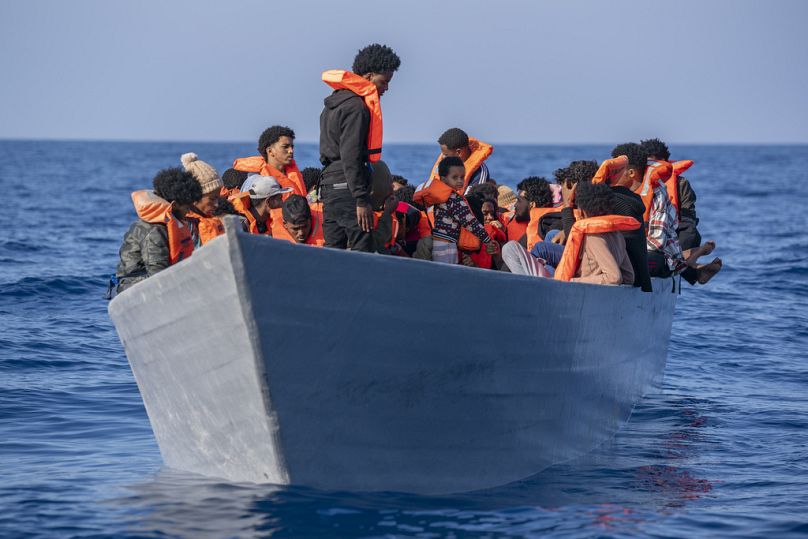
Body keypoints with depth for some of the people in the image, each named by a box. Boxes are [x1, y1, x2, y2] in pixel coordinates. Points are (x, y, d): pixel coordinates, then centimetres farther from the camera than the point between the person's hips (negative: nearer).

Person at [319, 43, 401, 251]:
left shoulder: (335, 102, 19)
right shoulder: (356, 106, -13)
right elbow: (351, 157, -19)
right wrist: (361, 200, -20)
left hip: (329, 183, 10)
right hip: (347, 186, -10)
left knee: (333, 248, 9)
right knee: (362, 250, -11)